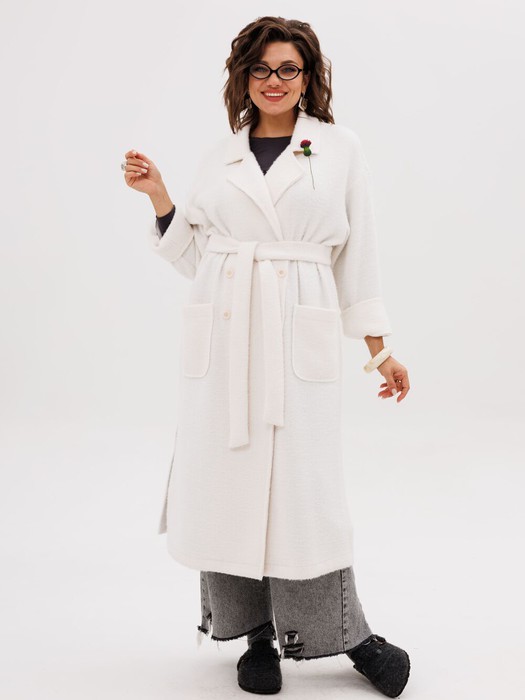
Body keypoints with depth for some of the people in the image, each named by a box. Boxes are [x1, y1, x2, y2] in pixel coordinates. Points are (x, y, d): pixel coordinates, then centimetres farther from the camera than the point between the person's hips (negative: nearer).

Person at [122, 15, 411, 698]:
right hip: (223, 334, 3)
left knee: (304, 482, -4)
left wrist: (380, 348, 5)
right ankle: (256, 634, 20)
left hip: (300, 333, -2)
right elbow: (193, 255, 14)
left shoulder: (339, 147, 6)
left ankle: (347, 634, 17)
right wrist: (158, 196, 2)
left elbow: (358, 252, 7)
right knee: (227, 478, 3)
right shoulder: (219, 156, 13)